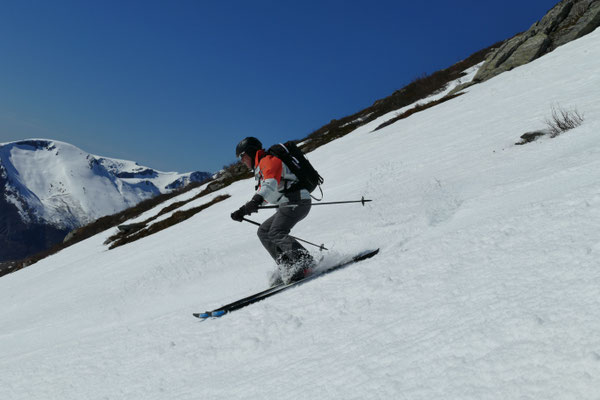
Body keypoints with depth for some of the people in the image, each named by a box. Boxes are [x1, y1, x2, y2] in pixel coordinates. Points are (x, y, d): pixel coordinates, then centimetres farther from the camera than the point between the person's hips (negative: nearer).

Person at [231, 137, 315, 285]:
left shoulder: (268, 160, -4)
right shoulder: (260, 170, 28)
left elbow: (271, 182, -25)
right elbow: (261, 194, 34)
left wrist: (257, 200, -41)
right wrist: (242, 211, 27)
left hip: (296, 200, -10)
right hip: (288, 205, 10)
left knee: (276, 233, -23)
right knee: (264, 231, 8)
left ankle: (306, 263, -28)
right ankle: (287, 267, -2)